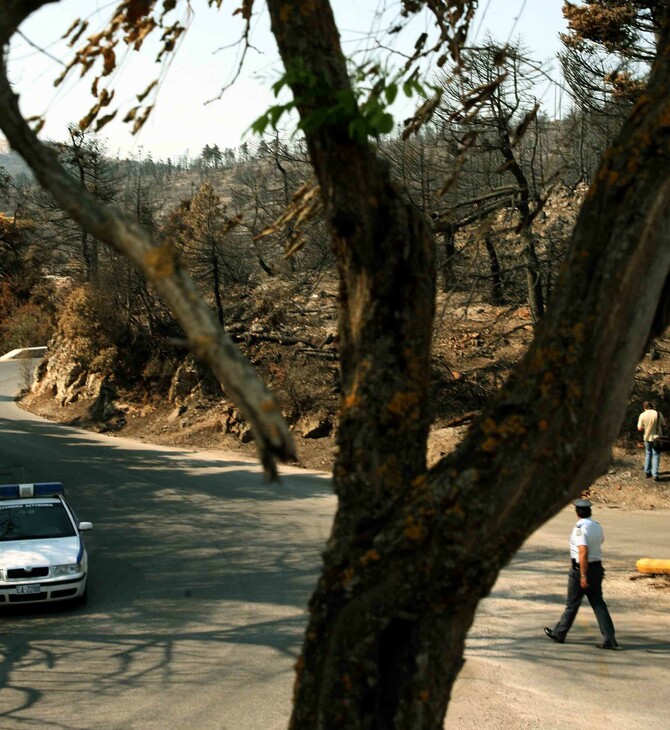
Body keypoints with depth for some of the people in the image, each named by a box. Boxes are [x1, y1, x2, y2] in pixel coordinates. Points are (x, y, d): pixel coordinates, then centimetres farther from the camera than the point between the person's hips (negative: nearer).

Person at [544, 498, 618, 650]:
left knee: (572, 604, 7)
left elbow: (583, 552, -26)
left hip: (581, 569, -6)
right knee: (598, 604, 7)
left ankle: (559, 633, 24)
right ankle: (609, 639, 0)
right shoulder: (597, 526, 5)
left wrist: (583, 576, -25)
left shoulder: (580, 528, -18)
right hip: (597, 567, 6)